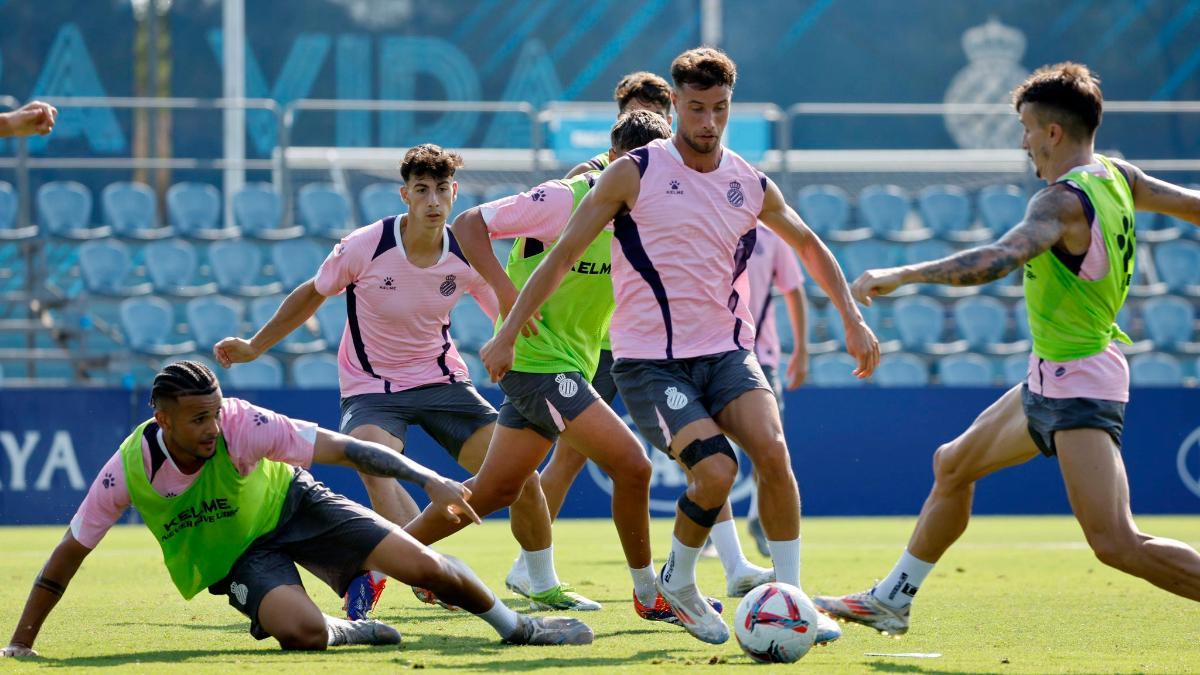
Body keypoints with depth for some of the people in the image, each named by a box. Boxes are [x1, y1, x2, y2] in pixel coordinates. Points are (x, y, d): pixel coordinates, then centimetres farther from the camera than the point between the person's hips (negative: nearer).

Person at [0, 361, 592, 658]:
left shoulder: (242, 424, -29)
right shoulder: (127, 472, -26)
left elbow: (346, 449, -28)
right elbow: (67, 556, -15)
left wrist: (430, 481, -36)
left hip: (292, 505, 0)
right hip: (238, 556, 0)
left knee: (423, 565, -11)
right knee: (303, 631, -32)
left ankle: (515, 626, 18)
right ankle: (345, 631, 6)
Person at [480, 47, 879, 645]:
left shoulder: (751, 185, 7)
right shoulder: (636, 174, -5)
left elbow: (808, 245, 24)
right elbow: (564, 254, -2)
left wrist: (853, 321, 17)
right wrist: (508, 333, -2)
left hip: (726, 351, 4)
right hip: (649, 360, -4)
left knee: (773, 451, -21)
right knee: (716, 470, -23)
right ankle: (677, 582, 5)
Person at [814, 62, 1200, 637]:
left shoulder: (1063, 201, -23)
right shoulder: (1116, 177, 3)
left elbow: (998, 260, -38)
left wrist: (900, 275, -40)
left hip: (1079, 386, -11)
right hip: (1050, 383, 11)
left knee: (1117, 544, -16)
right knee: (952, 466, 22)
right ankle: (891, 600, 36)